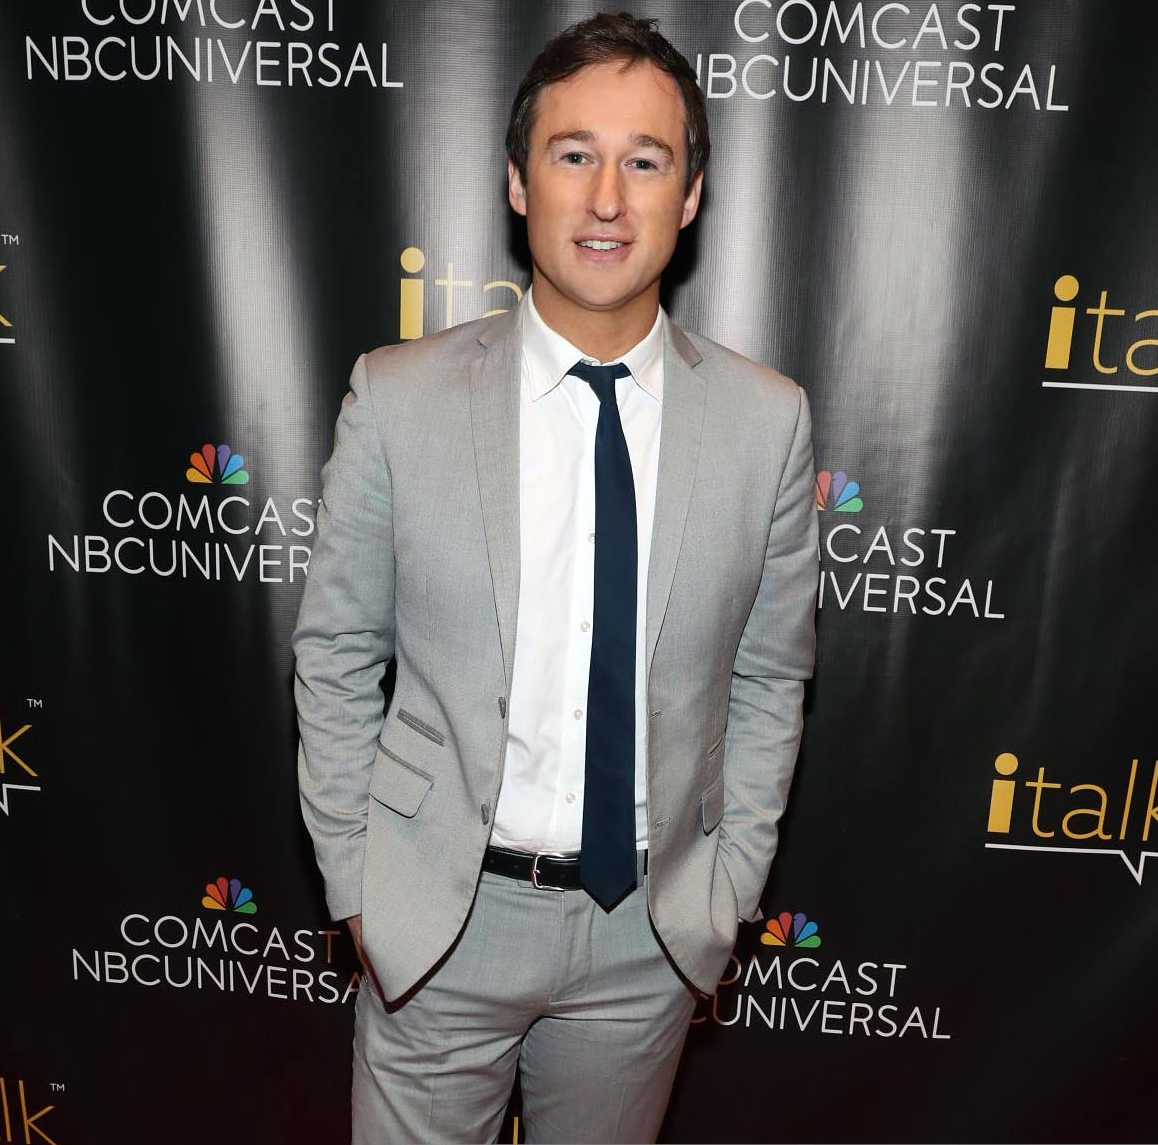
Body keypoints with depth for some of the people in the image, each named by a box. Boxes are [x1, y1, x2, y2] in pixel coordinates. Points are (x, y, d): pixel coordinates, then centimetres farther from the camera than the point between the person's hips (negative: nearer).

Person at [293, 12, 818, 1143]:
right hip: (438, 918, -1)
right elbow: (335, 657, -3)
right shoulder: (397, 399, -11)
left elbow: (768, 679, 1)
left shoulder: (766, 421, -7)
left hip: (650, 932, 2)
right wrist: (353, 883, -1)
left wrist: (727, 891, 1)